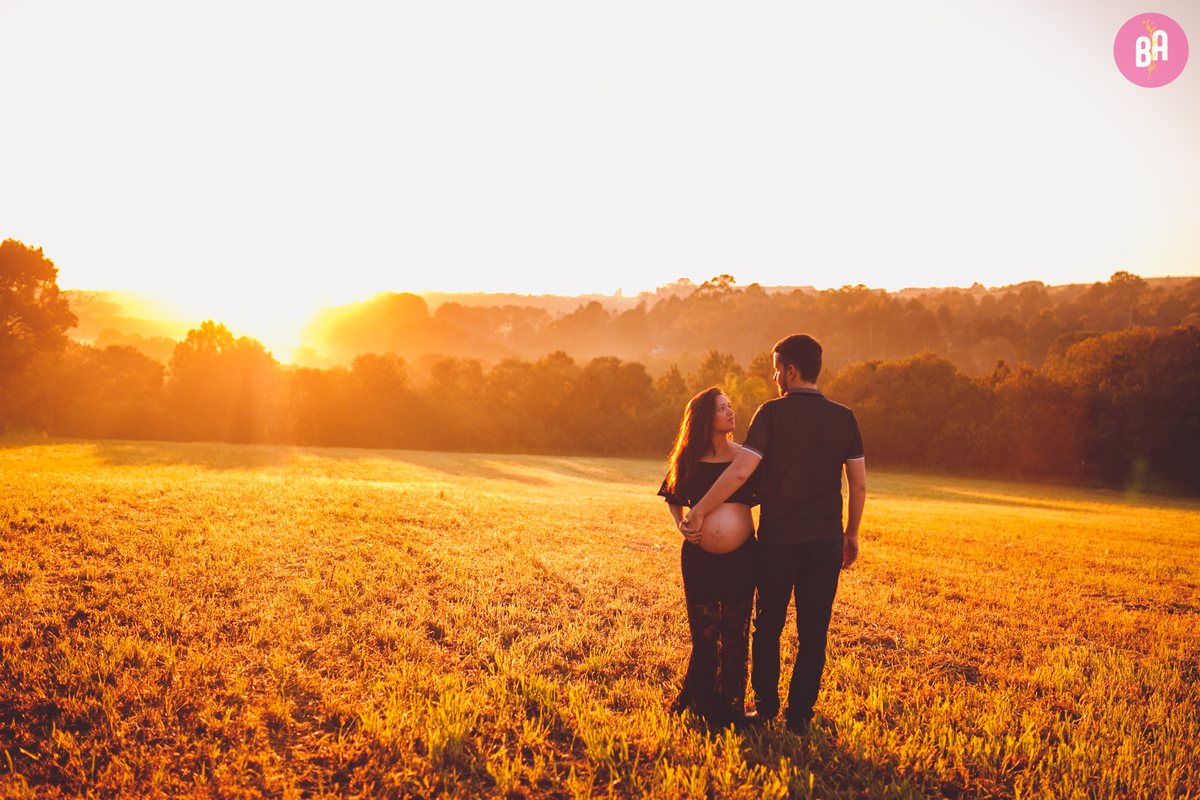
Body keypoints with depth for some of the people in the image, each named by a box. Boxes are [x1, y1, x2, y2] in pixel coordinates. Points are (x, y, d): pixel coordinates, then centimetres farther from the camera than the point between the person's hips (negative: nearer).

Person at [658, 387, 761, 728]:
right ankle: (701, 703, 24)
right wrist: (682, 527, -5)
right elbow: (674, 501, 14)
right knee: (704, 634, 4)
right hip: (699, 557, 0)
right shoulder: (689, 461, 1)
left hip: (740, 557, 0)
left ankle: (732, 708, 19)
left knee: (735, 635, 5)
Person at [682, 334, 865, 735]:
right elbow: (859, 483, 3)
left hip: (777, 540, -2)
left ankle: (766, 708, 19)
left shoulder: (772, 413, -9)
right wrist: (851, 534, 15)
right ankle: (799, 714, 15)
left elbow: (741, 470, -18)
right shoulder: (844, 417, 2)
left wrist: (700, 511, -11)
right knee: (813, 632, 10)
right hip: (825, 541, 2)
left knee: (768, 626, 13)